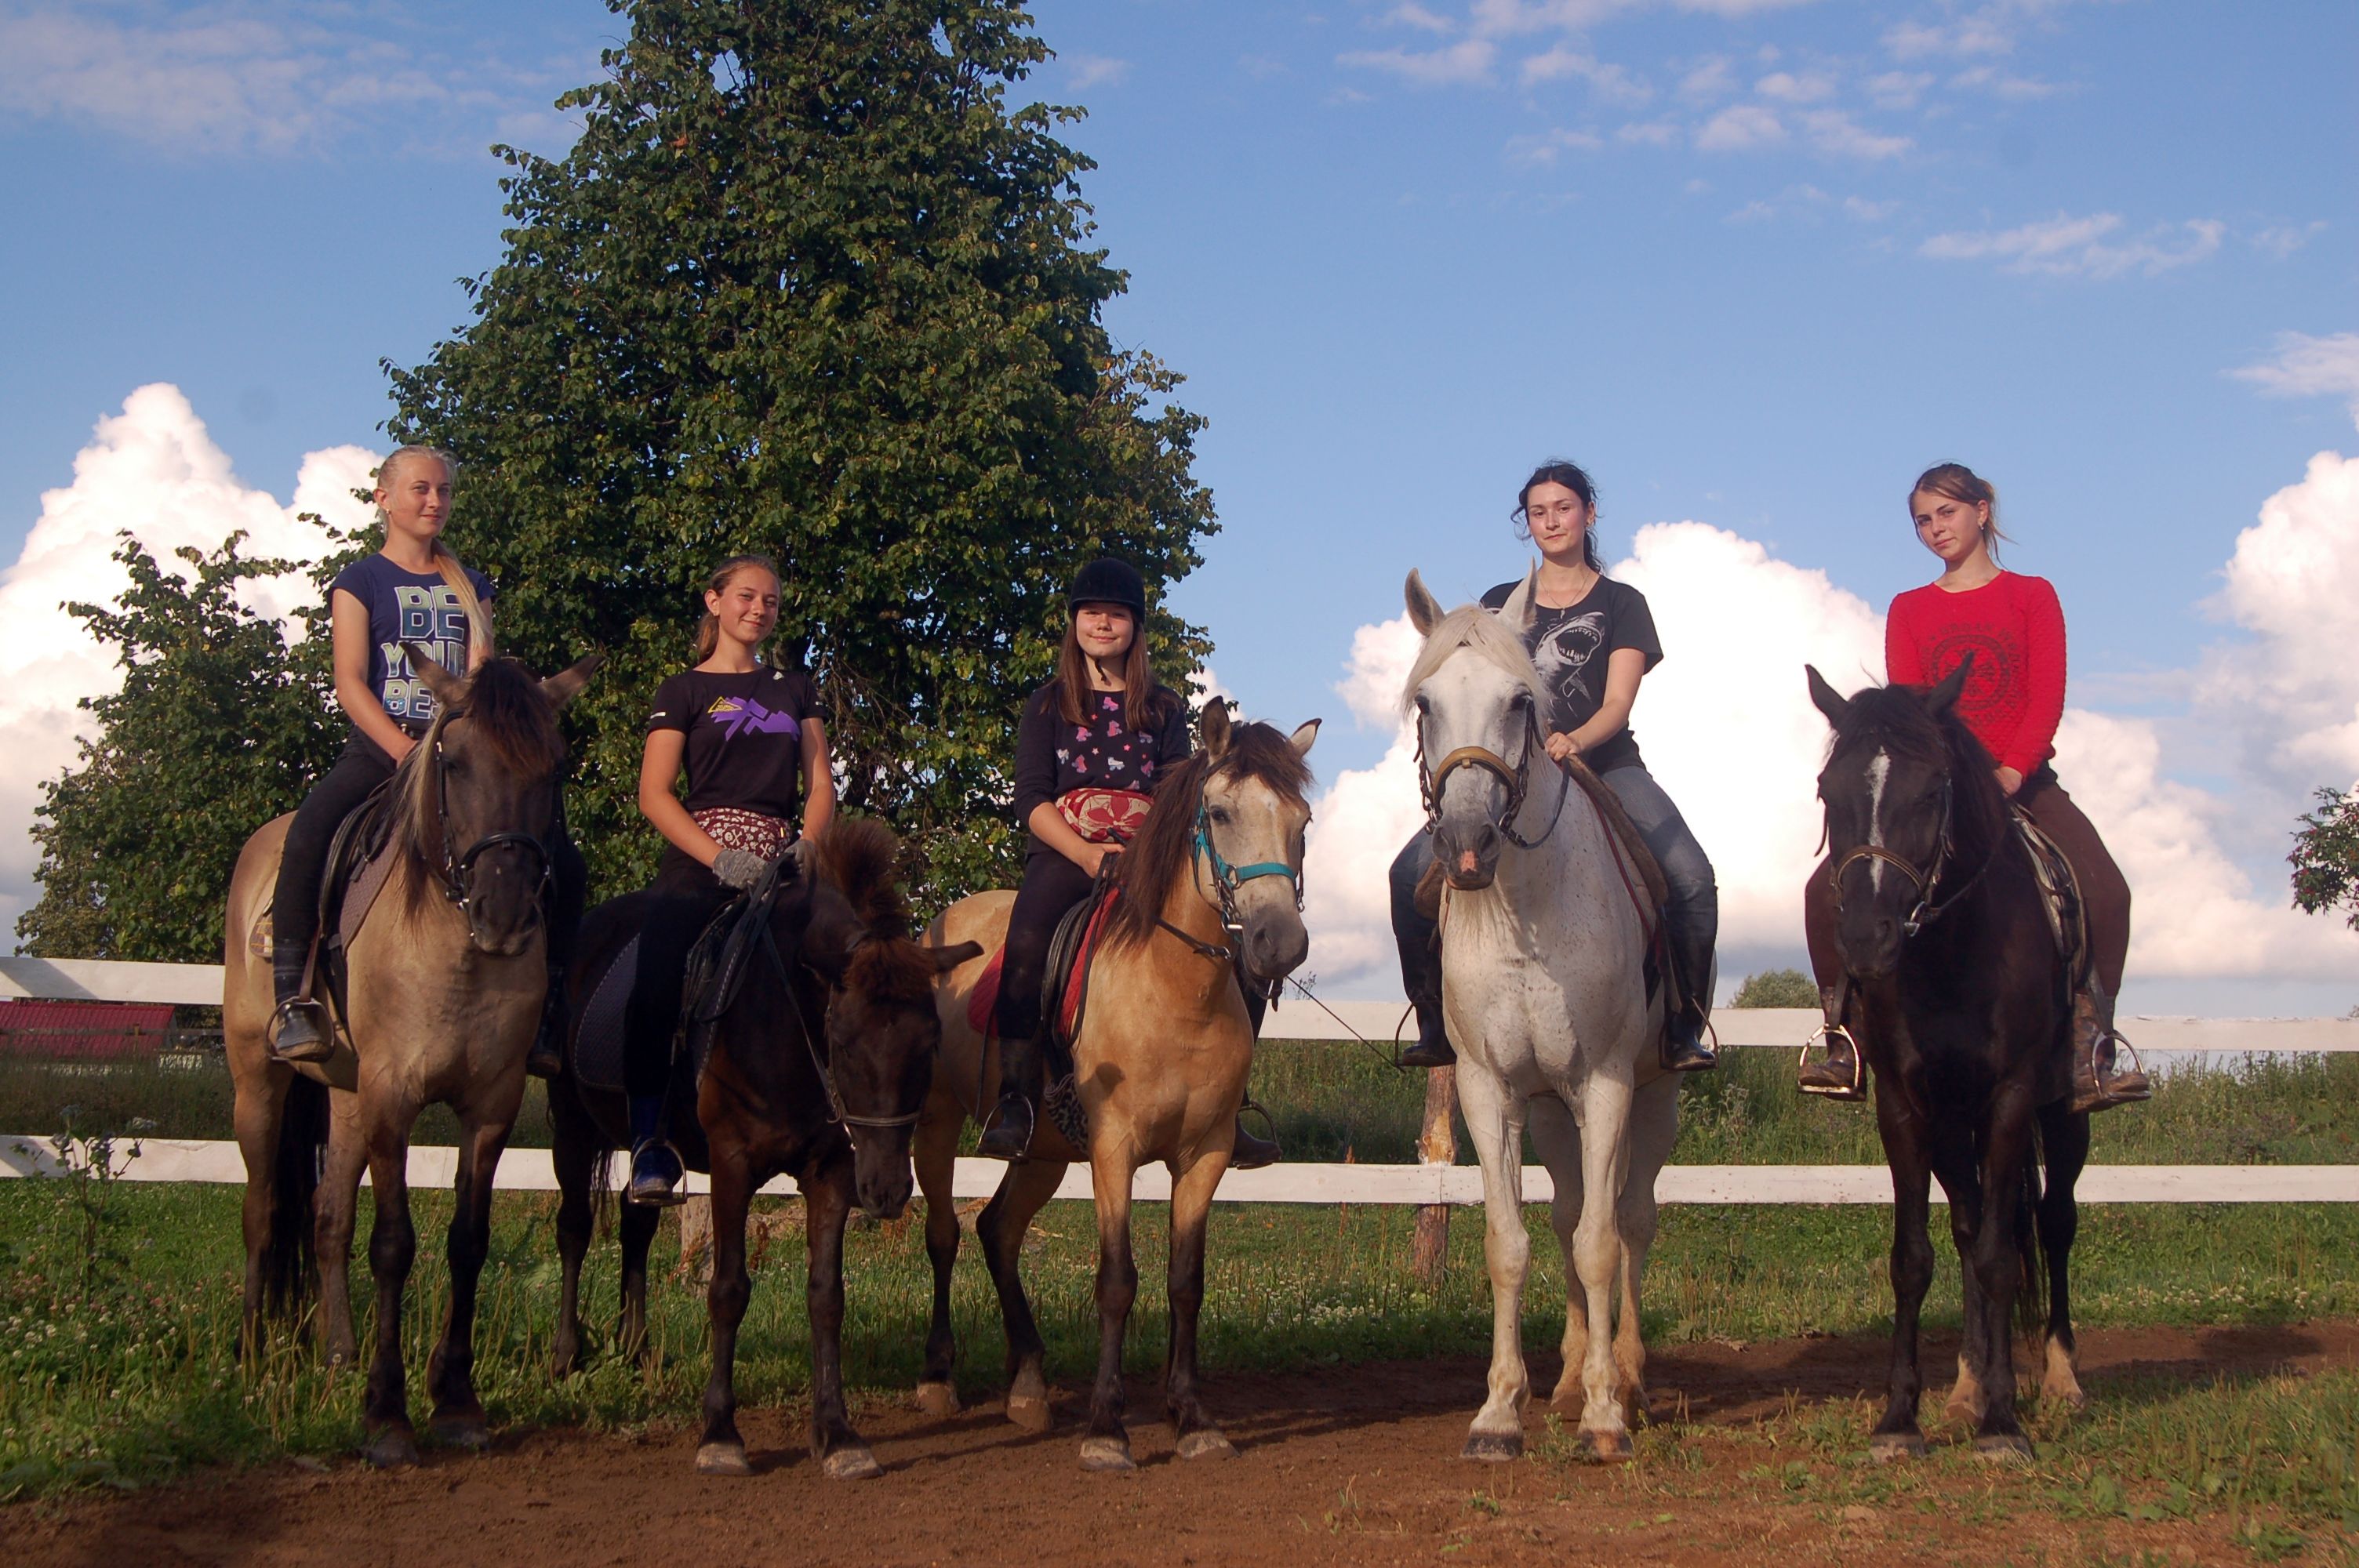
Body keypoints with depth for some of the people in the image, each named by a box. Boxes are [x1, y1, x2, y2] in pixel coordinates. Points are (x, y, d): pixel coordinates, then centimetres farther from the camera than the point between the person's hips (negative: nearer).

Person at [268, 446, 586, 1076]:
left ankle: (549, 1006, -4)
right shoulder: (361, 581, 8)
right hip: (379, 751, -4)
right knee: (308, 838, -34)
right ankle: (290, 999, -28)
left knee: (565, 866, -13)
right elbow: (350, 684, -4)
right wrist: (408, 754, -19)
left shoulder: (470, 585, 20)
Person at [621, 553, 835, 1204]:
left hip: (781, 861, 4)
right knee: (656, 982, -24)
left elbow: (820, 784, 16)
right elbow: (654, 794, 0)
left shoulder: (797, 688, 21)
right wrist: (721, 858, -13)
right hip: (699, 858, -3)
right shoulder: (684, 691, 10)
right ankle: (648, 1138, -19)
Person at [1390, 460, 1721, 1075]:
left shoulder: (1622, 604, 8)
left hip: (1605, 764, -2)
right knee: (1411, 872, -20)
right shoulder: (1500, 605, 15)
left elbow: (1618, 704, -4)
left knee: (1692, 878, -27)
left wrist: (1574, 741, -26)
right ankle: (1437, 1024, -8)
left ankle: (1684, 1029, -15)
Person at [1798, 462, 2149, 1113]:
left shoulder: (2031, 596, 8)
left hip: (2019, 778, -1)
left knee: (2104, 891, -27)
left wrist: (2011, 770, -19)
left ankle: (2089, 1053, -23)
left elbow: (2048, 695, -4)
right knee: (1828, 889, -18)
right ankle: (1847, 1042, -9)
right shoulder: (1909, 610, 13)